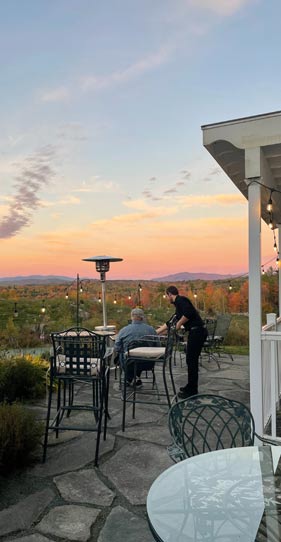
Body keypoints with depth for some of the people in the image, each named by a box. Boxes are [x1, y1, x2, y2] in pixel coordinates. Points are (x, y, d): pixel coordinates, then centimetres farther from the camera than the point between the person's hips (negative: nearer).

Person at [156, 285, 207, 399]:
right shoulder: (178, 305, 22)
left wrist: (179, 323, -9)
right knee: (191, 360, 18)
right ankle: (191, 386, 29)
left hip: (197, 332, -10)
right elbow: (169, 323, 28)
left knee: (192, 361, -2)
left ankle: (192, 391, 6)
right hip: (196, 332, 10)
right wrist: (156, 332, 33)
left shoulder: (180, 300, -7)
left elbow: (189, 312, -25)